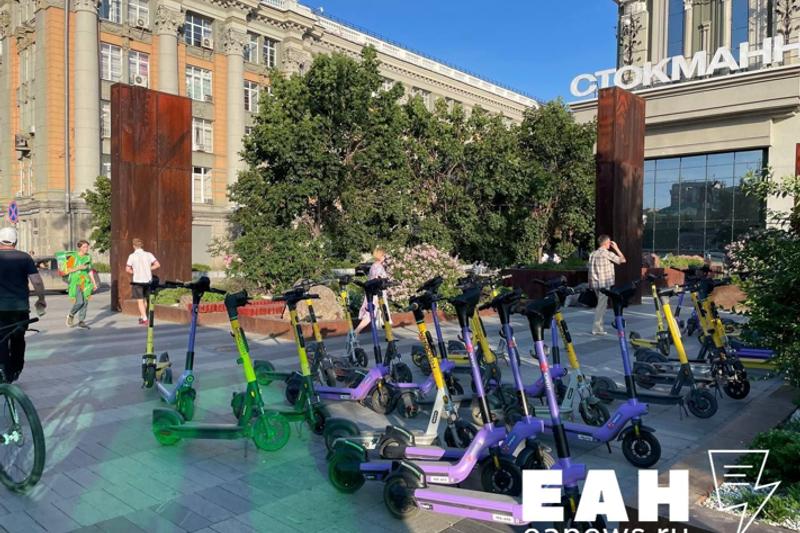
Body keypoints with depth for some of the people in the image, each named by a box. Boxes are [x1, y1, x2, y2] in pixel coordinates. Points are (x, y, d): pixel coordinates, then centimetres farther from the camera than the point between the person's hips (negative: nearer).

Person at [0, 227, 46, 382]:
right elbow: (37, 282, -9)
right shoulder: (25, 257, -3)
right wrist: (41, 299, 5)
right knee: (18, 340, 17)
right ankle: (15, 372, 28)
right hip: (21, 307, 1)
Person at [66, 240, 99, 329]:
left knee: (85, 302, 2)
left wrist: (94, 283, 10)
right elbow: (68, 270, -7)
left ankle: (81, 321, 11)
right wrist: (79, 268, -19)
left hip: (85, 282, 5)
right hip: (75, 281, -5)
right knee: (79, 302, -13)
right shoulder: (74, 257, -7)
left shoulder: (88, 257, 8)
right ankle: (71, 315, 15)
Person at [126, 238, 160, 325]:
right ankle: (142, 316, 28)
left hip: (137, 281, -3)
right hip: (148, 280, 3)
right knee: (145, 300, 19)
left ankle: (144, 319, -4)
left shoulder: (132, 256, -6)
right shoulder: (148, 254, 0)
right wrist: (148, 269, 6)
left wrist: (134, 272, 8)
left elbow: (127, 269, -10)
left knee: (140, 301, 2)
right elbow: (157, 265, -6)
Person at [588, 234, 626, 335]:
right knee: (602, 305, -3)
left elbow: (590, 270, 11)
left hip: (595, 283, 7)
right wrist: (616, 248, 6)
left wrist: (590, 284, 16)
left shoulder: (592, 254, 10)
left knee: (600, 304, 17)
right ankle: (596, 328, -4)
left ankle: (599, 326, 20)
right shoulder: (607, 253, -9)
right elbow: (622, 260, -2)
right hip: (605, 283, -7)